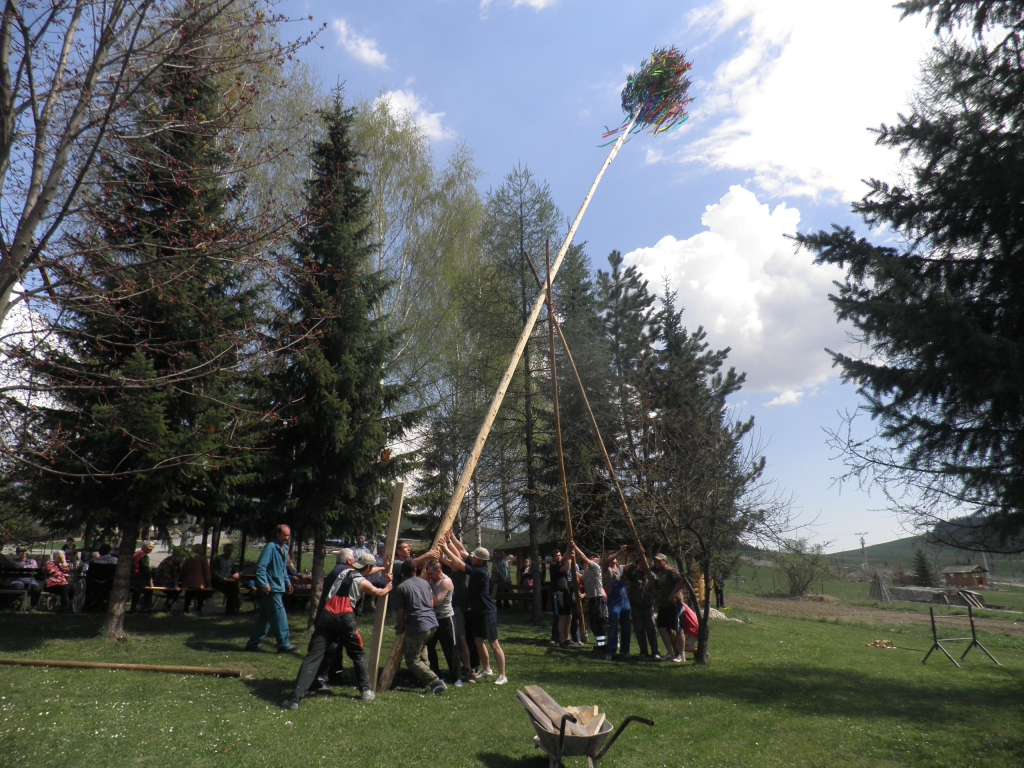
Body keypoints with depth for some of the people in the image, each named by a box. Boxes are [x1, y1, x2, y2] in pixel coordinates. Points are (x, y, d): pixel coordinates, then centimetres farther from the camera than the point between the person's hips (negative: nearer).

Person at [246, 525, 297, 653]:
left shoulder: (284, 548, 15)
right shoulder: (270, 547, -15)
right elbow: (261, 566, -20)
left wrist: (287, 581, 18)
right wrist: (264, 584, -25)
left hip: (278, 588, 9)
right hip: (271, 589, -9)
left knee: (266, 617, 14)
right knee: (280, 617, -5)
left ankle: (253, 643, 22)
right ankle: (283, 645, 3)